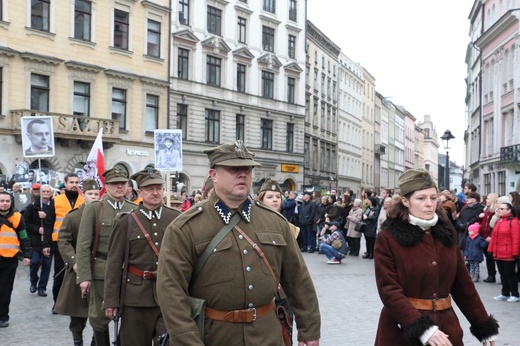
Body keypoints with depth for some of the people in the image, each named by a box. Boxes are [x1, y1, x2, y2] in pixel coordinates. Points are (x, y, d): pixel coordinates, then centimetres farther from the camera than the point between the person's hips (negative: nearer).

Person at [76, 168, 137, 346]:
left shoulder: (134, 210, 5)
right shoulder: (93, 208, -2)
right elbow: (83, 245, -6)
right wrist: (84, 276, -12)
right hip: (101, 272, -2)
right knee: (99, 318, 7)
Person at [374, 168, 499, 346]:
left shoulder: (446, 233, 5)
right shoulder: (388, 237, -10)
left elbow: (463, 285, 9)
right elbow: (389, 290, -16)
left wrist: (485, 327, 9)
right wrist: (423, 329, -24)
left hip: (445, 328, 4)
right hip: (403, 331, -4)